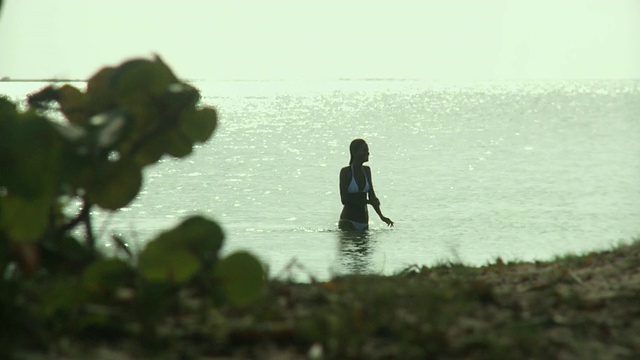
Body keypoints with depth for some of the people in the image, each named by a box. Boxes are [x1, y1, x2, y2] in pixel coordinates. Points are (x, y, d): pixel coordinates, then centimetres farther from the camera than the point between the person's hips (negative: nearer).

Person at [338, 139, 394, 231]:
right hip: (348, 220, -6)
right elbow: (344, 199, -14)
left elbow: (372, 196, 17)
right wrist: (367, 201, -19)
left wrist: (381, 216, 13)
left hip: (363, 222, 6)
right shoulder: (345, 172, -7)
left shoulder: (366, 170, 11)